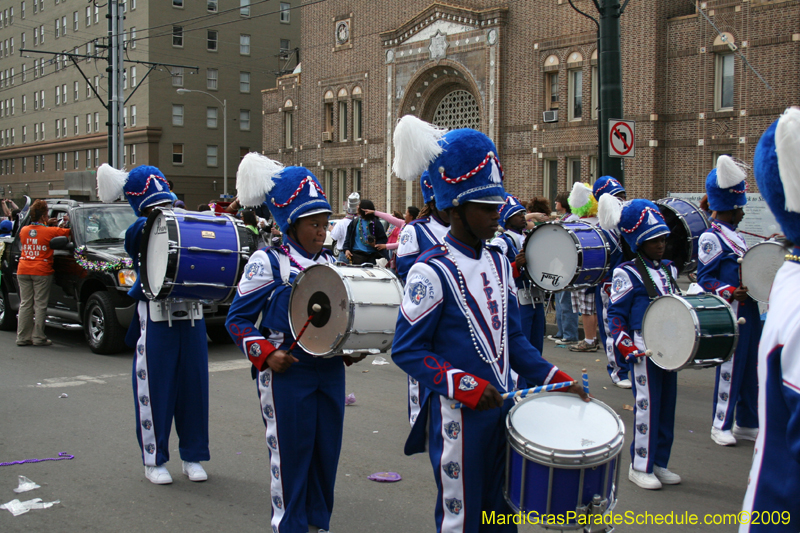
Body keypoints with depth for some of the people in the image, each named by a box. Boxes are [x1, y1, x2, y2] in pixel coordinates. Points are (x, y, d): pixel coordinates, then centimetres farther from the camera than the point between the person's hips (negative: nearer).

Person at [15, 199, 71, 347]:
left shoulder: (24, 231, 8)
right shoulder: (50, 231, -9)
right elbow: (69, 232, -3)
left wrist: (45, 224, 23)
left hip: (23, 271, 5)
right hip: (42, 271, -5)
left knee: (25, 304, 9)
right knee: (40, 305, 1)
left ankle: (23, 337, 9)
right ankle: (38, 337, 2)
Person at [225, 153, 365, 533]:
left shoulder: (330, 263, 11)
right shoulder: (267, 264, -7)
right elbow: (238, 319, -6)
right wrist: (266, 355, -18)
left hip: (330, 372, 6)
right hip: (287, 374, -6)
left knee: (327, 450, 12)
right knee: (289, 453, 3)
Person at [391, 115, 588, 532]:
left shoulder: (498, 262, 8)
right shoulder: (432, 271, -15)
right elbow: (407, 350, -15)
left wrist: (554, 378, 5)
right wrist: (464, 386, -23)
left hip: (501, 406, 7)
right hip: (458, 417, -7)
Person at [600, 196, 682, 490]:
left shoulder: (669, 269, 13)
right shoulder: (627, 274, -9)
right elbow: (615, 313, -7)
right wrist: (624, 344, -16)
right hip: (643, 349, -7)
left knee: (666, 405, 11)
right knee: (647, 405, -3)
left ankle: (659, 463, 22)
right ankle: (640, 466, 9)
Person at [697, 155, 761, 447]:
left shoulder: (735, 236, 16)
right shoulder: (711, 237, -12)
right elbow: (705, 278, -14)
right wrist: (730, 292, -26)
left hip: (748, 310, 9)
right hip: (730, 313, -9)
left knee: (750, 367, 13)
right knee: (730, 367, -2)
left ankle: (747, 424, 24)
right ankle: (721, 425, 9)